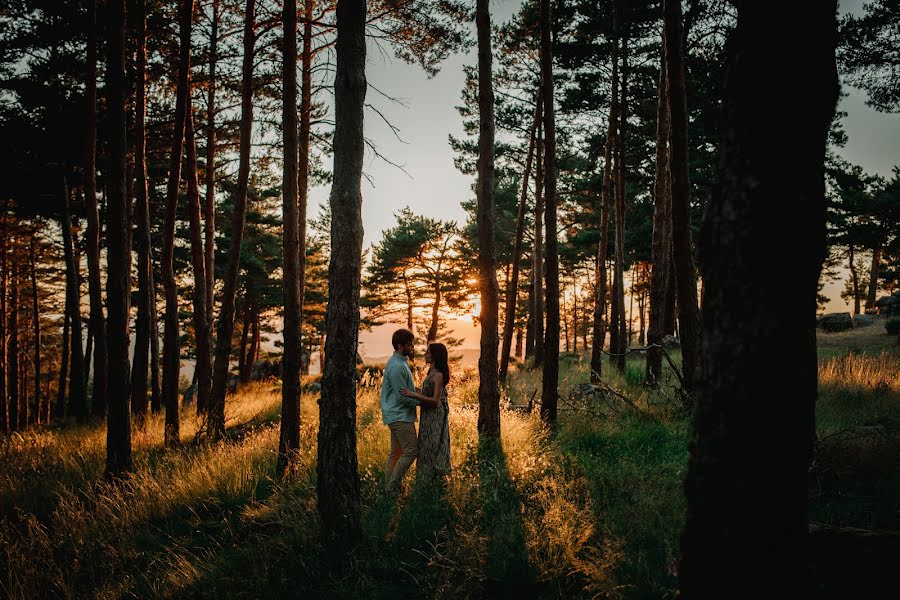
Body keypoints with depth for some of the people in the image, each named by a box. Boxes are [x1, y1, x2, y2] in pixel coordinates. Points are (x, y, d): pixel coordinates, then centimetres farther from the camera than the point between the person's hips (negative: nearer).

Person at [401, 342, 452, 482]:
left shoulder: (438, 375, -17)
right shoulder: (431, 372, 12)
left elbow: (435, 401, -22)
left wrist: (414, 394, -27)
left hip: (435, 417, -10)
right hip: (428, 416, 10)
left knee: (431, 451, -4)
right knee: (426, 450, 13)